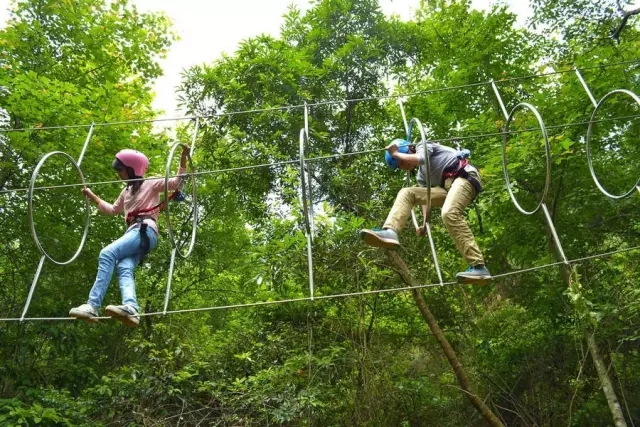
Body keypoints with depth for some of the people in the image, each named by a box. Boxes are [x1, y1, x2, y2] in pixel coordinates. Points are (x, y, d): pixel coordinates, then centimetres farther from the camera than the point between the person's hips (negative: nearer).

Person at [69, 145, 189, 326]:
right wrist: (92, 195, 45)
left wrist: (183, 158, -8)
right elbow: (112, 210, 46)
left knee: (107, 253, -28)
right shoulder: (127, 192, 34)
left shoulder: (151, 183, 11)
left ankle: (92, 306, -38)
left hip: (145, 230, -7)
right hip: (132, 232, 8)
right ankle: (131, 308, -49)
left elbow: (176, 182, 1)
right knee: (124, 269, -23)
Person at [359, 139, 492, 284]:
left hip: (465, 177, -8)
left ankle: (478, 267, -36)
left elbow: (418, 159, -16)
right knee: (406, 193, -1)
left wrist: (395, 154, -3)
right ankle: (390, 232, -25)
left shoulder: (424, 146, 7)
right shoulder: (421, 175, 27)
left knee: (449, 213, -34)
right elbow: (427, 198, 18)